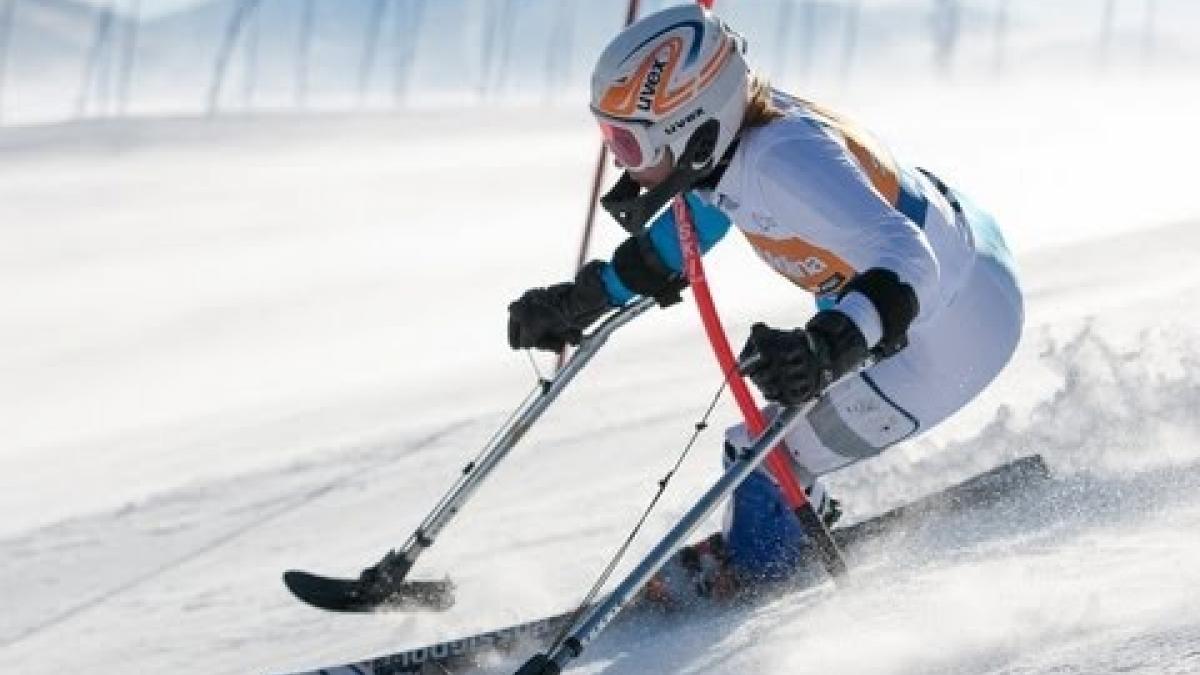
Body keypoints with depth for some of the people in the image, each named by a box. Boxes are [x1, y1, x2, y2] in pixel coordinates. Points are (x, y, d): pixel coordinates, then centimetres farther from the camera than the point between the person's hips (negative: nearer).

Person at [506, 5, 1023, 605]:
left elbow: (906, 262, -44)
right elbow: (695, 220, 13)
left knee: (766, 461, -7)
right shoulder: (727, 139, -10)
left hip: (957, 326, -9)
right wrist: (586, 299, 12)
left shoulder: (788, 159, -36)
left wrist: (830, 347, -61)